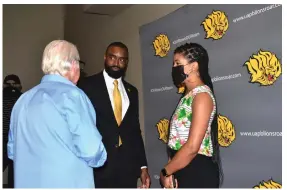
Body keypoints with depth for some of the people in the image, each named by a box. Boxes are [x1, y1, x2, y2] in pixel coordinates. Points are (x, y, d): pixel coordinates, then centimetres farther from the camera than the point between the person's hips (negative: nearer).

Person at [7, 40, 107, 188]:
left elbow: (12, 151, 14)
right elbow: (91, 150, -18)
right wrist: (99, 157, 3)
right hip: (67, 183, -6)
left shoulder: (23, 99, 6)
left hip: (26, 182, 6)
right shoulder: (72, 94, -13)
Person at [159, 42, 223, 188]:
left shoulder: (201, 95, -16)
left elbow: (192, 147, -22)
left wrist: (165, 171, -10)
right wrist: (170, 171, 0)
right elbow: (180, 138, 9)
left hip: (197, 172, -8)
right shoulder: (189, 95, 12)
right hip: (183, 170, 9)